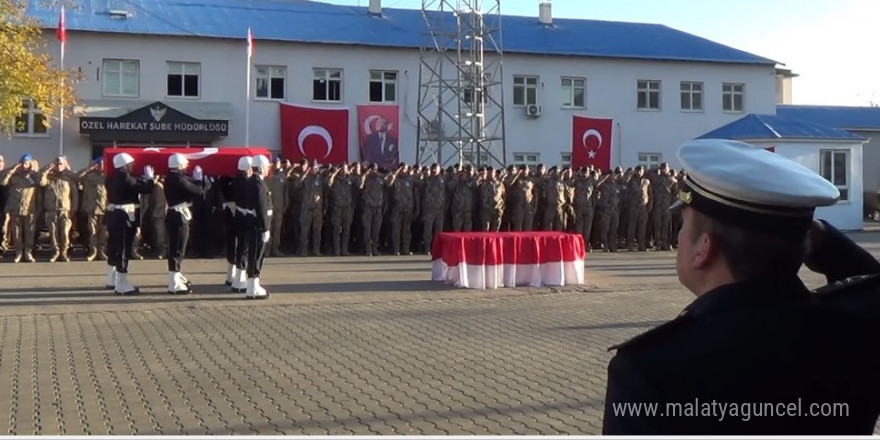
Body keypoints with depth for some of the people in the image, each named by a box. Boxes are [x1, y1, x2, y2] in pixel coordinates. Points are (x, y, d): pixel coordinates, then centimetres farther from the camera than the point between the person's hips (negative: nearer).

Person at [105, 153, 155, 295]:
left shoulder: (113, 179, 10)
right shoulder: (126, 179, -18)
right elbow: (145, 189, -17)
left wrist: (143, 179, 10)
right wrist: (149, 178, -1)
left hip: (114, 215, 10)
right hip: (124, 217, -10)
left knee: (115, 247, 18)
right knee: (123, 249, -7)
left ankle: (112, 280, 29)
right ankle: (122, 285, -6)